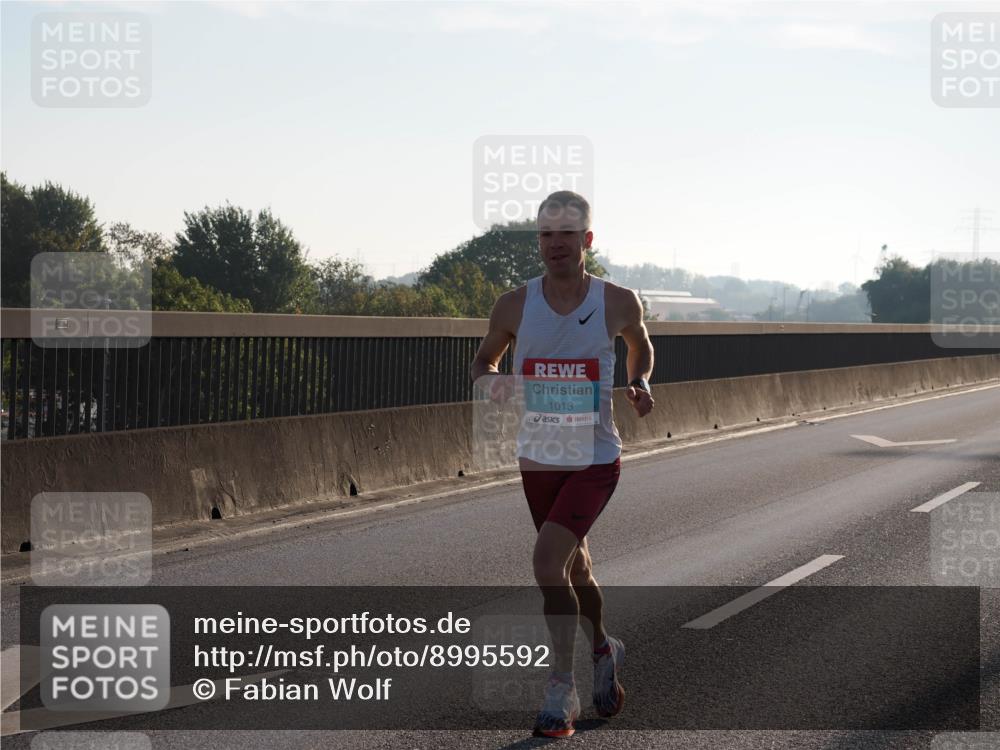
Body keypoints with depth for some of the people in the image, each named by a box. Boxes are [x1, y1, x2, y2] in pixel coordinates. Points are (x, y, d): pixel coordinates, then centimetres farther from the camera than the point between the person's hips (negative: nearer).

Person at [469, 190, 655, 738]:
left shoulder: (618, 303, -7)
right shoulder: (515, 306, -6)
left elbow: (640, 345, 15)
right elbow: (483, 359, 10)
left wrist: (640, 383, -6)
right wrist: (489, 381, -14)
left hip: (595, 462, -3)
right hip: (538, 461, 3)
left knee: (548, 559, -21)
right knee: (575, 572, 17)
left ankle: (562, 689, -10)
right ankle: (603, 651, 46)